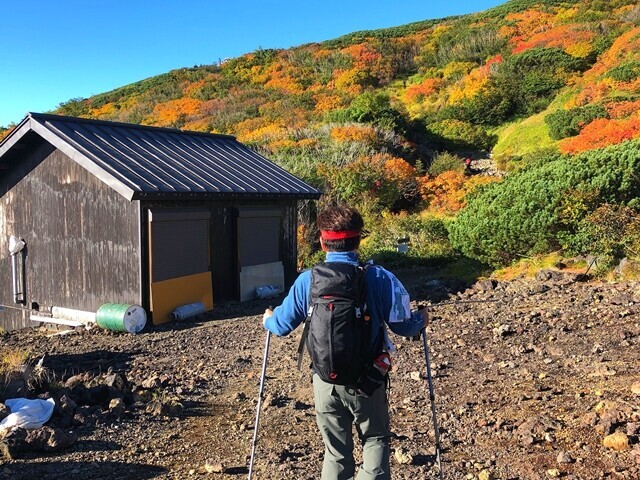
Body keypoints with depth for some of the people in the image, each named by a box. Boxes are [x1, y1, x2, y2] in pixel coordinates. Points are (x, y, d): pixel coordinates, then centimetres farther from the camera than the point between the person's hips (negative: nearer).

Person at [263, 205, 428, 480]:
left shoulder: (307, 281, -8)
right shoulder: (379, 278, -12)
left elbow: (282, 325, 0)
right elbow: (403, 325, -7)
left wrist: (268, 320, 23)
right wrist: (421, 321, 16)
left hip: (326, 381, 2)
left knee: (336, 451, 18)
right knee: (375, 439, 20)